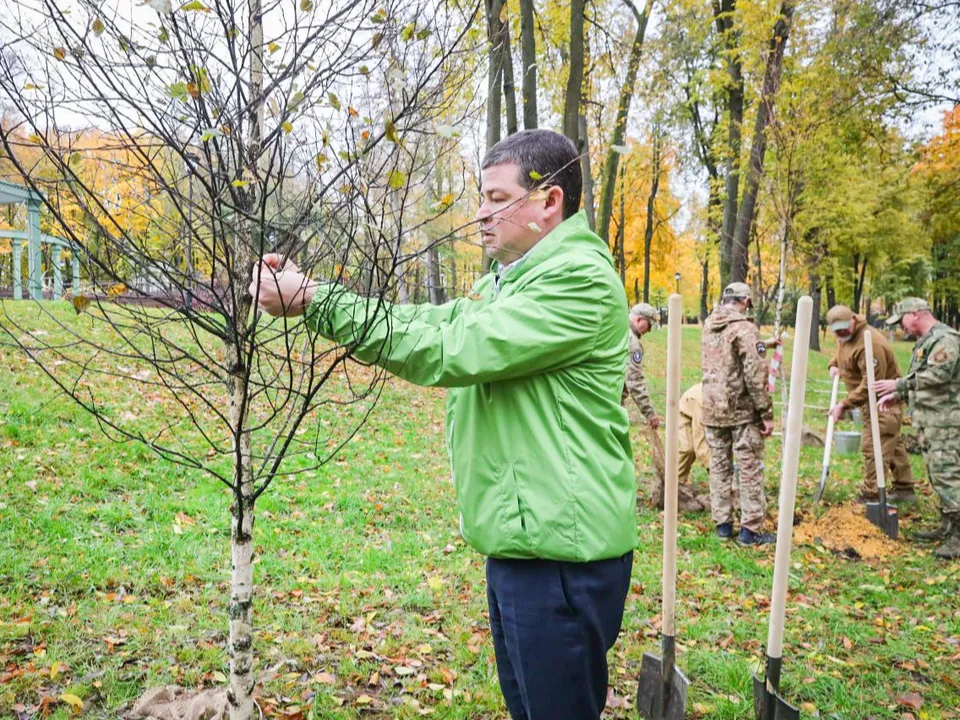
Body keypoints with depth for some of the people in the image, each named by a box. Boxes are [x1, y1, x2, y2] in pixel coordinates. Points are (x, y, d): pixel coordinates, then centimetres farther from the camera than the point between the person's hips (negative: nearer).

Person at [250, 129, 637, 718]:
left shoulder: (580, 279, -18)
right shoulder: (510, 278, 15)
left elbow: (448, 349, -25)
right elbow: (435, 322, 7)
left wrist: (315, 300, -22)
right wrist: (309, 292, -4)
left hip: (561, 550, -9)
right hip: (520, 539, 10)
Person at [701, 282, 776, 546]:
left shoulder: (708, 327, 9)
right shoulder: (745, 328, -14)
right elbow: (756, 375, -19)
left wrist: (763, 345, 34)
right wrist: (767, 413, -13)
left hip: (712, 411, 6)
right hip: (742, 410, -6)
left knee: (719, 467, 12)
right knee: (750, 470, 2)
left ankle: (723, 524, 18)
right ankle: (750, 530, 6)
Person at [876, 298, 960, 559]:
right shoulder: (924, 342, 20)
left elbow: (939, 374, -24)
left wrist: (899, 384, -19)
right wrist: (898, 396, 12)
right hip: (928, 420, 10)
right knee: (936, 474, 13)